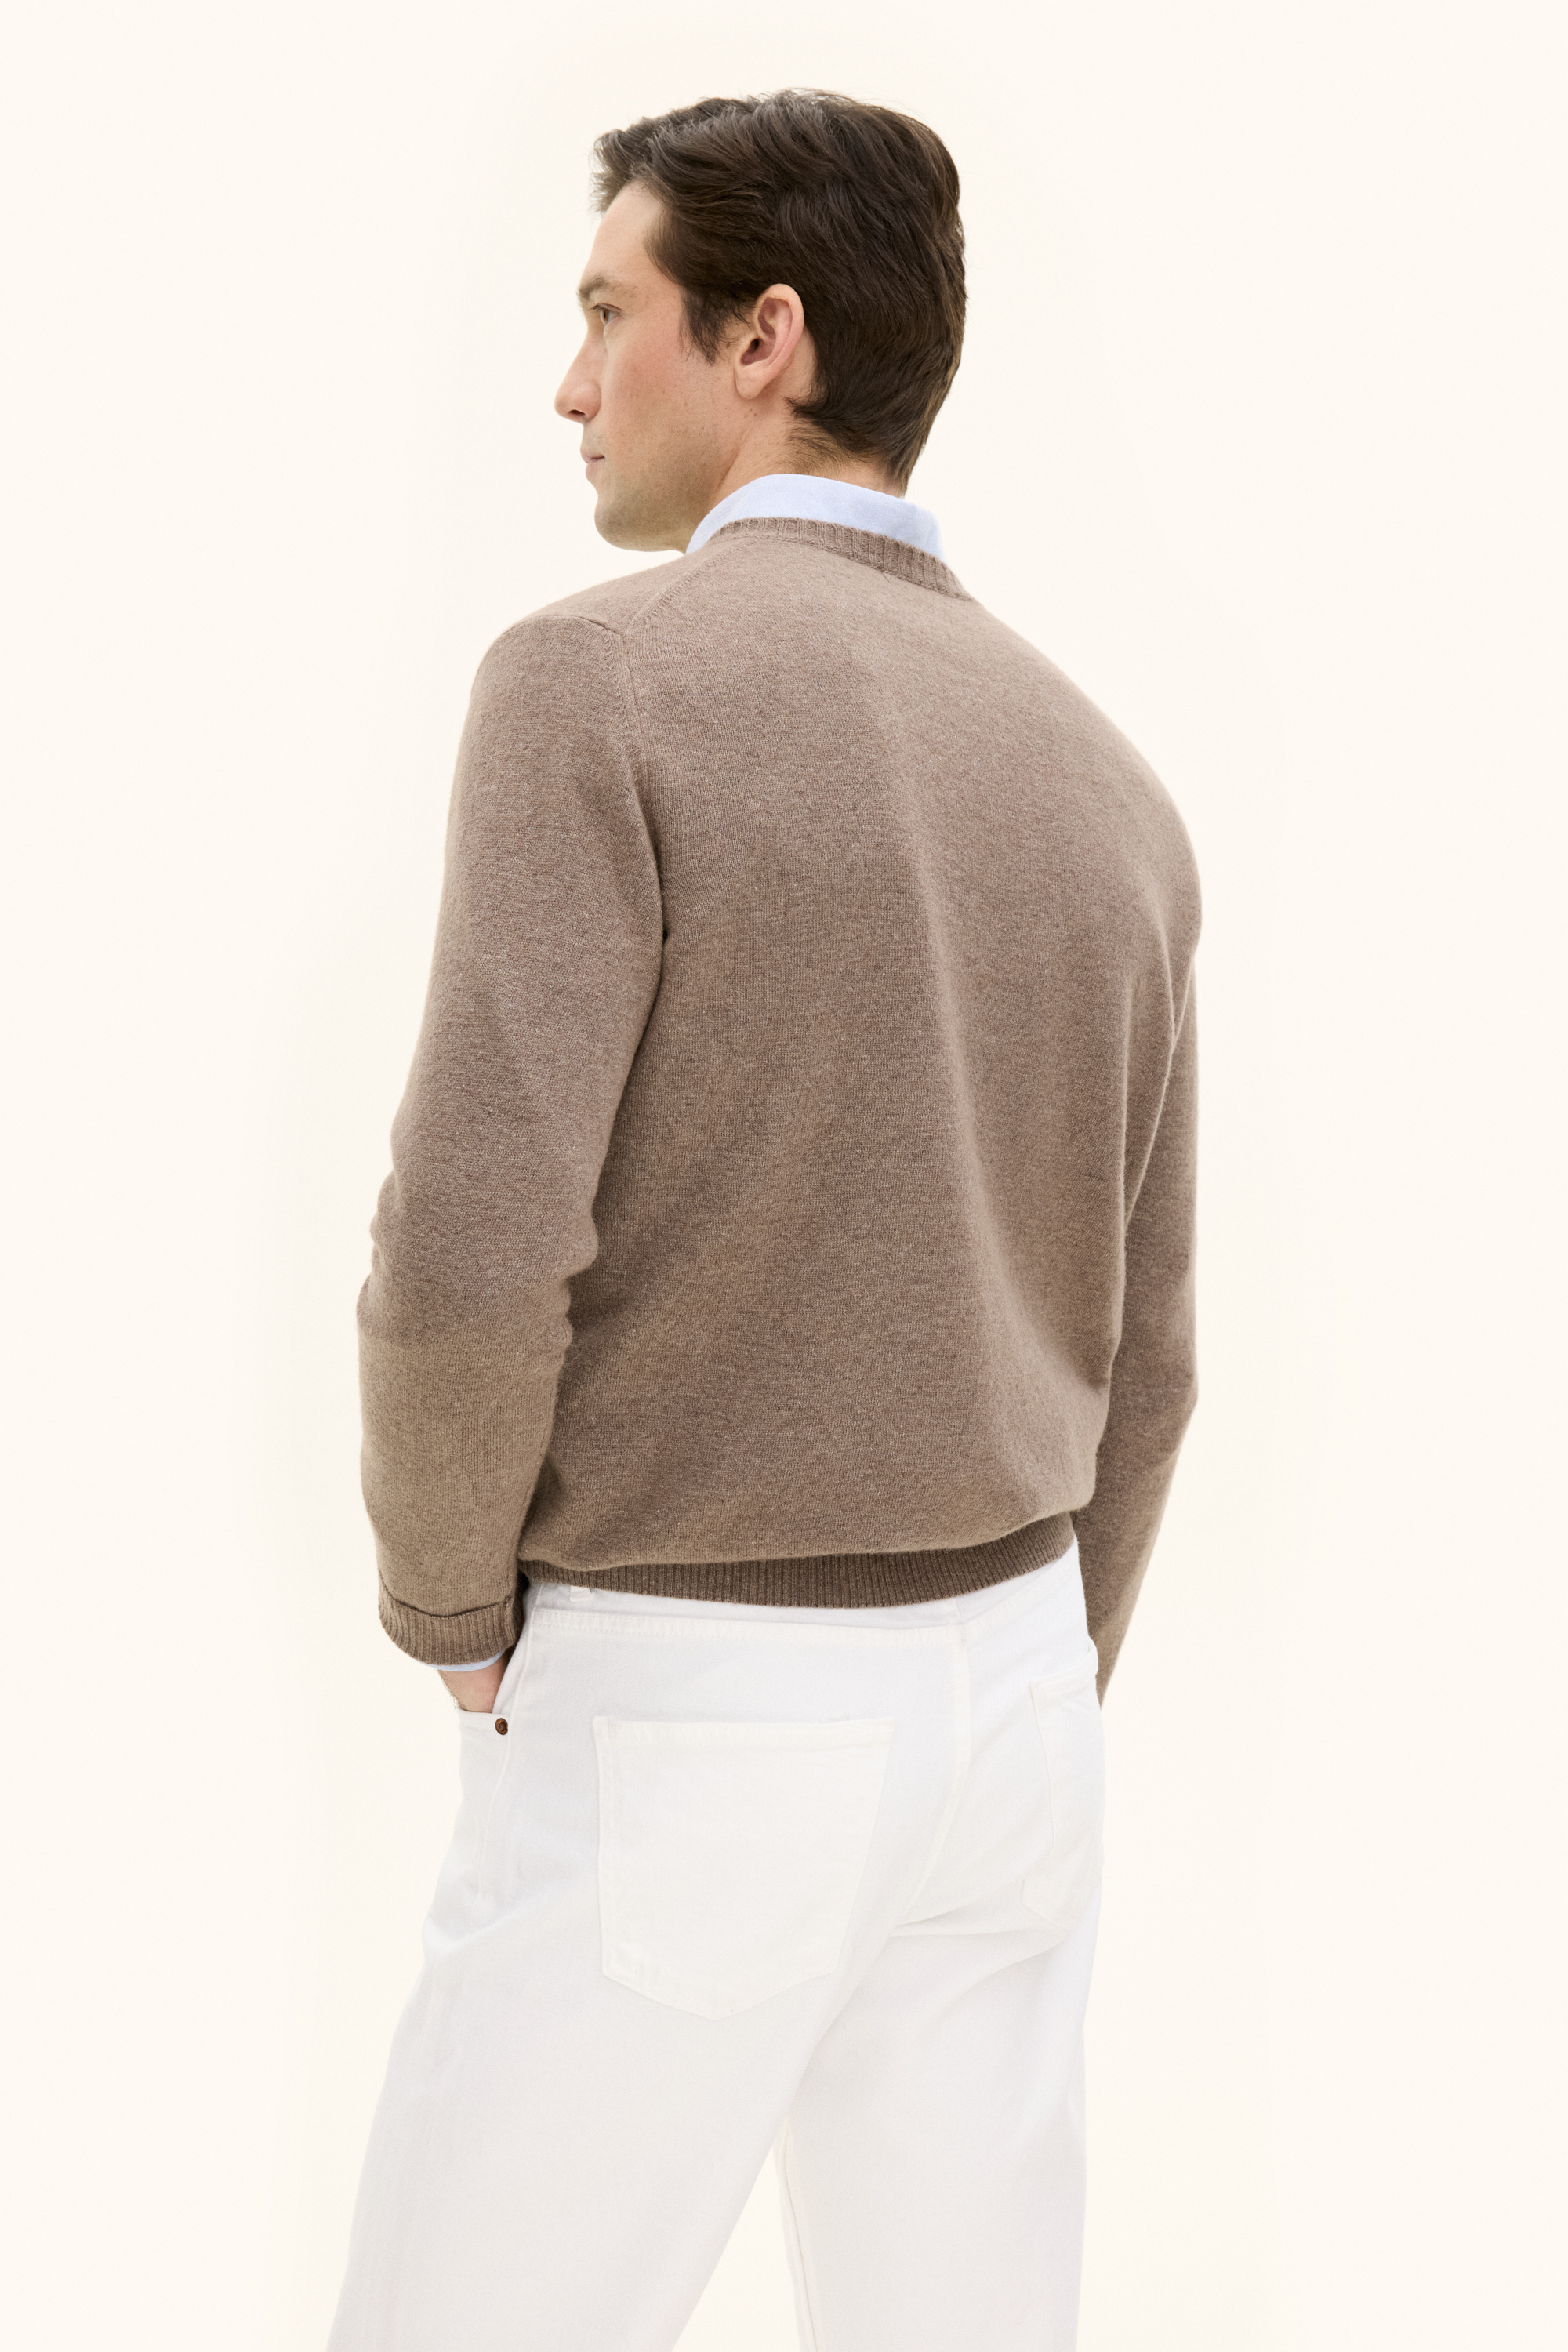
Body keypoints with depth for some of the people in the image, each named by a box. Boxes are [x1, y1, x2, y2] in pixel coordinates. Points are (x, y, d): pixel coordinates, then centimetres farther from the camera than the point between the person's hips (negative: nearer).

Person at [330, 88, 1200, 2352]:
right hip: (991, 1697, 6)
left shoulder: (603, 683, -15)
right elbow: (1134, 1363, 9)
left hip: (678, 1741, -6)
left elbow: (474, 1257, -24)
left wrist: (449, 1604, -3)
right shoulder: (1104, 788, 6)